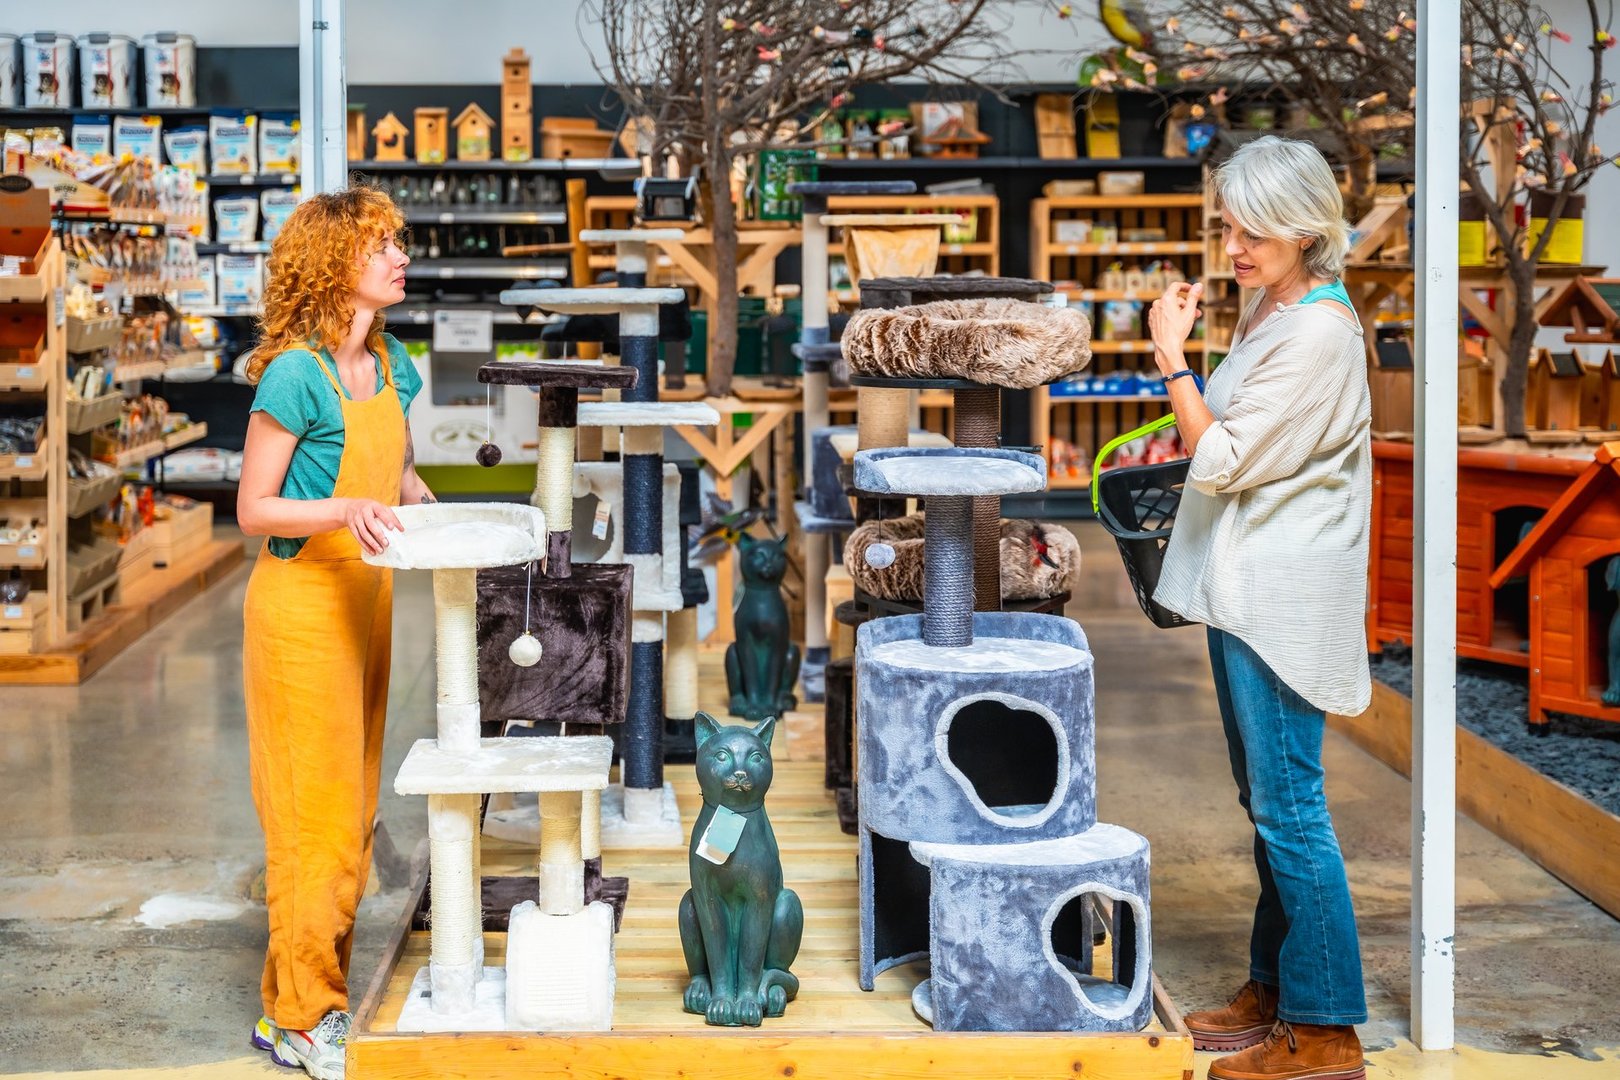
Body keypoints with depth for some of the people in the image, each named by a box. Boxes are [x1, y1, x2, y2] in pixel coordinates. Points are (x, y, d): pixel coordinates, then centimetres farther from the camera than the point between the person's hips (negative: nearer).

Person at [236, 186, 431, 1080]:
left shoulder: (390, 364, 5)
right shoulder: (295, 375, -17)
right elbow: (254, 509, -14)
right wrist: (344, 509, -28)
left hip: (366, 598, 8)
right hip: (300, 601, -8)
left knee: (353, 812, 13)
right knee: (316, 817, -1)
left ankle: (296, 1004, 25)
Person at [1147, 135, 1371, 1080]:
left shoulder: (1319, 334, -18)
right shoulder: (1270, 312, 12)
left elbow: (1221, 461, -17)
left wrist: (1171, 358, -12)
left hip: (1283, 601, -10)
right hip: (1245, 589, 10)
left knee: (1289, 807, -6)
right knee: (1266, 800, 17)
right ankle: (1276, 991, 28)